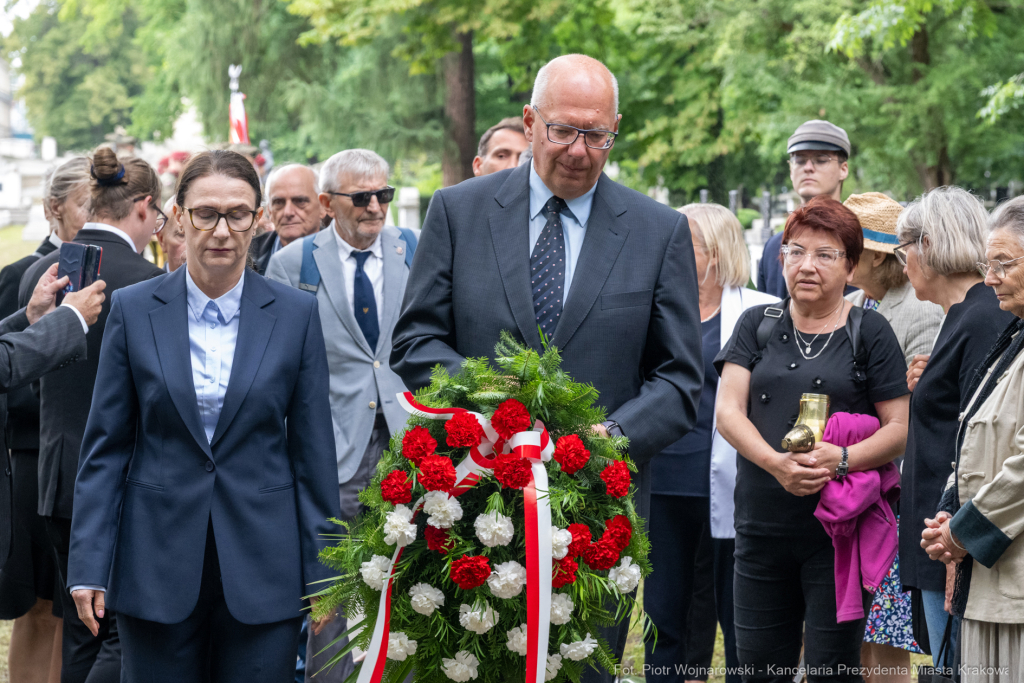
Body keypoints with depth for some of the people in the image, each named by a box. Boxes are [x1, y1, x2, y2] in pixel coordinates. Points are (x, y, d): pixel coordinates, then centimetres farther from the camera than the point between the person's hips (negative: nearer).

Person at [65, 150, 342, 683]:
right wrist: (88, 567, -3)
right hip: (158, 569, 0)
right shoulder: (133, 310, 2)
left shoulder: (296, 314, 2)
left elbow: (313, 450, 4)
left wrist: (322, 575, 1)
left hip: (262, 571, 0)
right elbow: (106, 446, 3)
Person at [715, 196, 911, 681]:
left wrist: (842, 459, -18)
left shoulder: (869, 332, 5)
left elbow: (901, 428, 0)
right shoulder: (758, 324, 12)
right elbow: (728, 413, 1)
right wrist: (776, 463, -17)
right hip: (762, 527, 2)